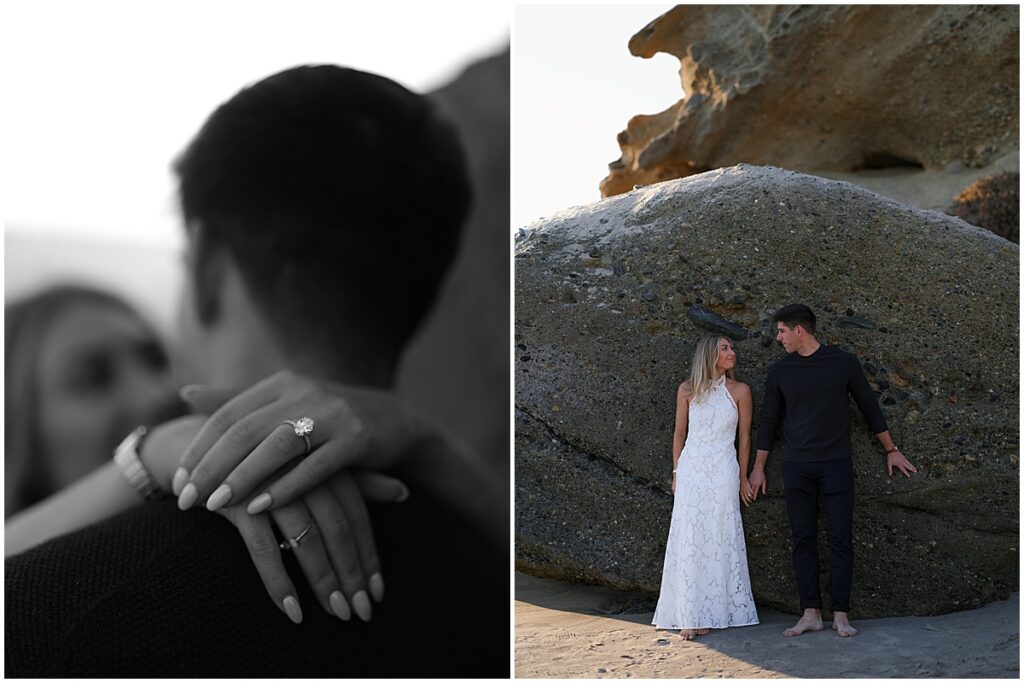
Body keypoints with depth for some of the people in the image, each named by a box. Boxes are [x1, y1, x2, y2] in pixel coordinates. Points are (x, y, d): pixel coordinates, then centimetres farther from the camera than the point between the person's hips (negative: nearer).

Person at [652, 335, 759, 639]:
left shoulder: (739, 391, 1)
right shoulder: (687, 390, 4)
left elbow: (744, 437, 6)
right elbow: (679, 433, 10)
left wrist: (743, 478, 7)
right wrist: (676, 472, 8)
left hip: (723, 472, -1)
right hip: (691, 471, 1)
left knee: (718, 541, 1)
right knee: (690, 542, -1)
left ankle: (713, 612, 10)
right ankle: (690, 616, 2)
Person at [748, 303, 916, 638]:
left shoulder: (843, 363, -1)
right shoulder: (780, 371, 5)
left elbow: (869, 407, 8)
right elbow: (769, 420, 11)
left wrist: (891, 450, 13)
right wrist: (758, 467, 12)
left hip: (836, 464, -2)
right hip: (796, 468, 2)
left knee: (840, 539, -3)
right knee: (803, 540, 1)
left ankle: (840, 615, 2)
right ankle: (811, 614, 5)